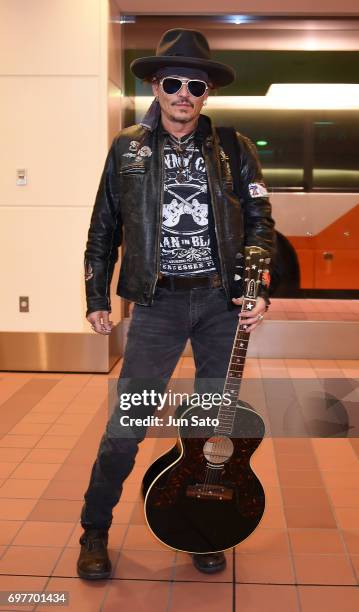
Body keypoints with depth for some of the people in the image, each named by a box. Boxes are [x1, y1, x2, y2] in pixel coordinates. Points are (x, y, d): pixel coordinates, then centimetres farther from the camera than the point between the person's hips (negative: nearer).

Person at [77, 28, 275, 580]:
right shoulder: (127, 149, 6)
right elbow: (103, 230, 10)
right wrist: (97, 299, 7)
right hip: (158, 302, -1)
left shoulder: (235, 150, 5)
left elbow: (260, 223, 6)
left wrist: (259, 290, -7)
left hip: (223, 300, 1)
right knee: (128, 422, -3)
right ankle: (95, 532, 18)